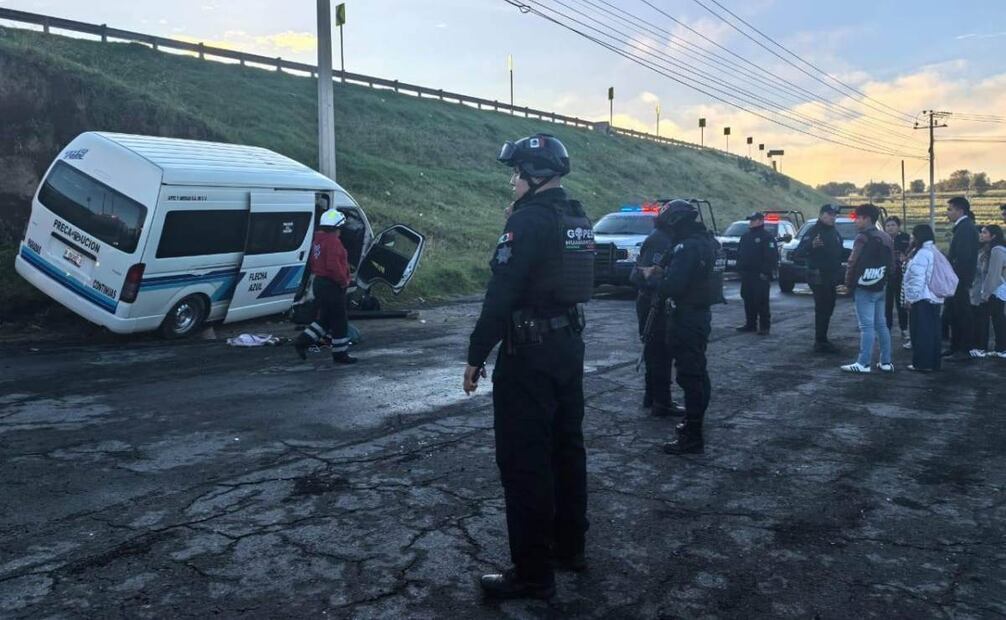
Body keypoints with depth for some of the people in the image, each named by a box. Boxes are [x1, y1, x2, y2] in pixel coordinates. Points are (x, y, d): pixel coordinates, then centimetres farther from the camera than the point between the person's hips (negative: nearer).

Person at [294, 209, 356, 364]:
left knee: (324, 319, 19)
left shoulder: (317, 240, 12)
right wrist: (344, 281, -15)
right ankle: (340, 354, 11)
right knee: (340, 321, 2)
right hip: (332, 286, -10)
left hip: (319, 282, 10)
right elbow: (333, 265, -27)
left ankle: (302, 342, 13)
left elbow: (312, 263, 20)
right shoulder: (333, 241, -19)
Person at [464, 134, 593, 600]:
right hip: (569, 344, 10)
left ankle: (532, 573, 5)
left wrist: (476, 356, -15)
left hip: (528, 352, -9)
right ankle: (569, 546, 31)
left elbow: (501, 294, -21)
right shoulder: (578, 219, 12)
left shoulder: (528, 219, -18)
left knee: (523, 460, -2)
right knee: (565, 446, 18)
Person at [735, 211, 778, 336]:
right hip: (746, 274, 7)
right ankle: (750, 324, 19)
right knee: (748, 300, 10)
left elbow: (772, 257, -13)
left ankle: (764, 326, -1)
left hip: (760, 275, -7)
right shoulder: (745, 236, 17)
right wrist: (740, 268, 12)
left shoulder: (767, 237, -6)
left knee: (761, 301, -6)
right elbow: (739, 254, 22)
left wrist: (766, 272, -19)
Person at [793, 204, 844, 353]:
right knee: (822, 310, -9)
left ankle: (822, 340, 21)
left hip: (832, 278, 8)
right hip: (818, 277, -8)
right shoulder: (813, 231, -11)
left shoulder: (834, 232, 14)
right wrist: (811, 245, -40)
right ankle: (820, 342, -5)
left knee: (828, 310, 12)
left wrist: (839, 274, 16)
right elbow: (798, 253, -21)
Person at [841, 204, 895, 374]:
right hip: (880, 288, 8)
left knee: (867, 326, -9)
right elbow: (891, 264, 16)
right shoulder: (886, 238, 14)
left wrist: (849, 283, -5)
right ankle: (886, 362, 15)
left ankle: (863, 363, -7)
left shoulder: (863, 238, -14)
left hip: (864, 288, -8)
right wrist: (884, 280, 20)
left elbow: (853, 263, -17)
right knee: (881, 324, 12)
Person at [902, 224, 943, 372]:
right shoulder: (934, 251, 15)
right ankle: (933, 362, 17)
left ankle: (922, 363, -2)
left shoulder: (922, 253, -15)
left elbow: (917, 279, -20)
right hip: (934, 298, 9)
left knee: (921, 331, -5)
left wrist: (910, 297, -15)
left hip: (922, 299, -9)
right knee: (933, 330, 11)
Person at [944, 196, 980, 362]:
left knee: (963, 315, -4)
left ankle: (964, 351, 1)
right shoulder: (963, 227, 15)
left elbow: (963, 256, -22)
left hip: (961, 280, -10)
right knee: (955, 314, 15)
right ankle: (955, 347, 23)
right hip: (958, 280, 10)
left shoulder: (966, 228, -16)